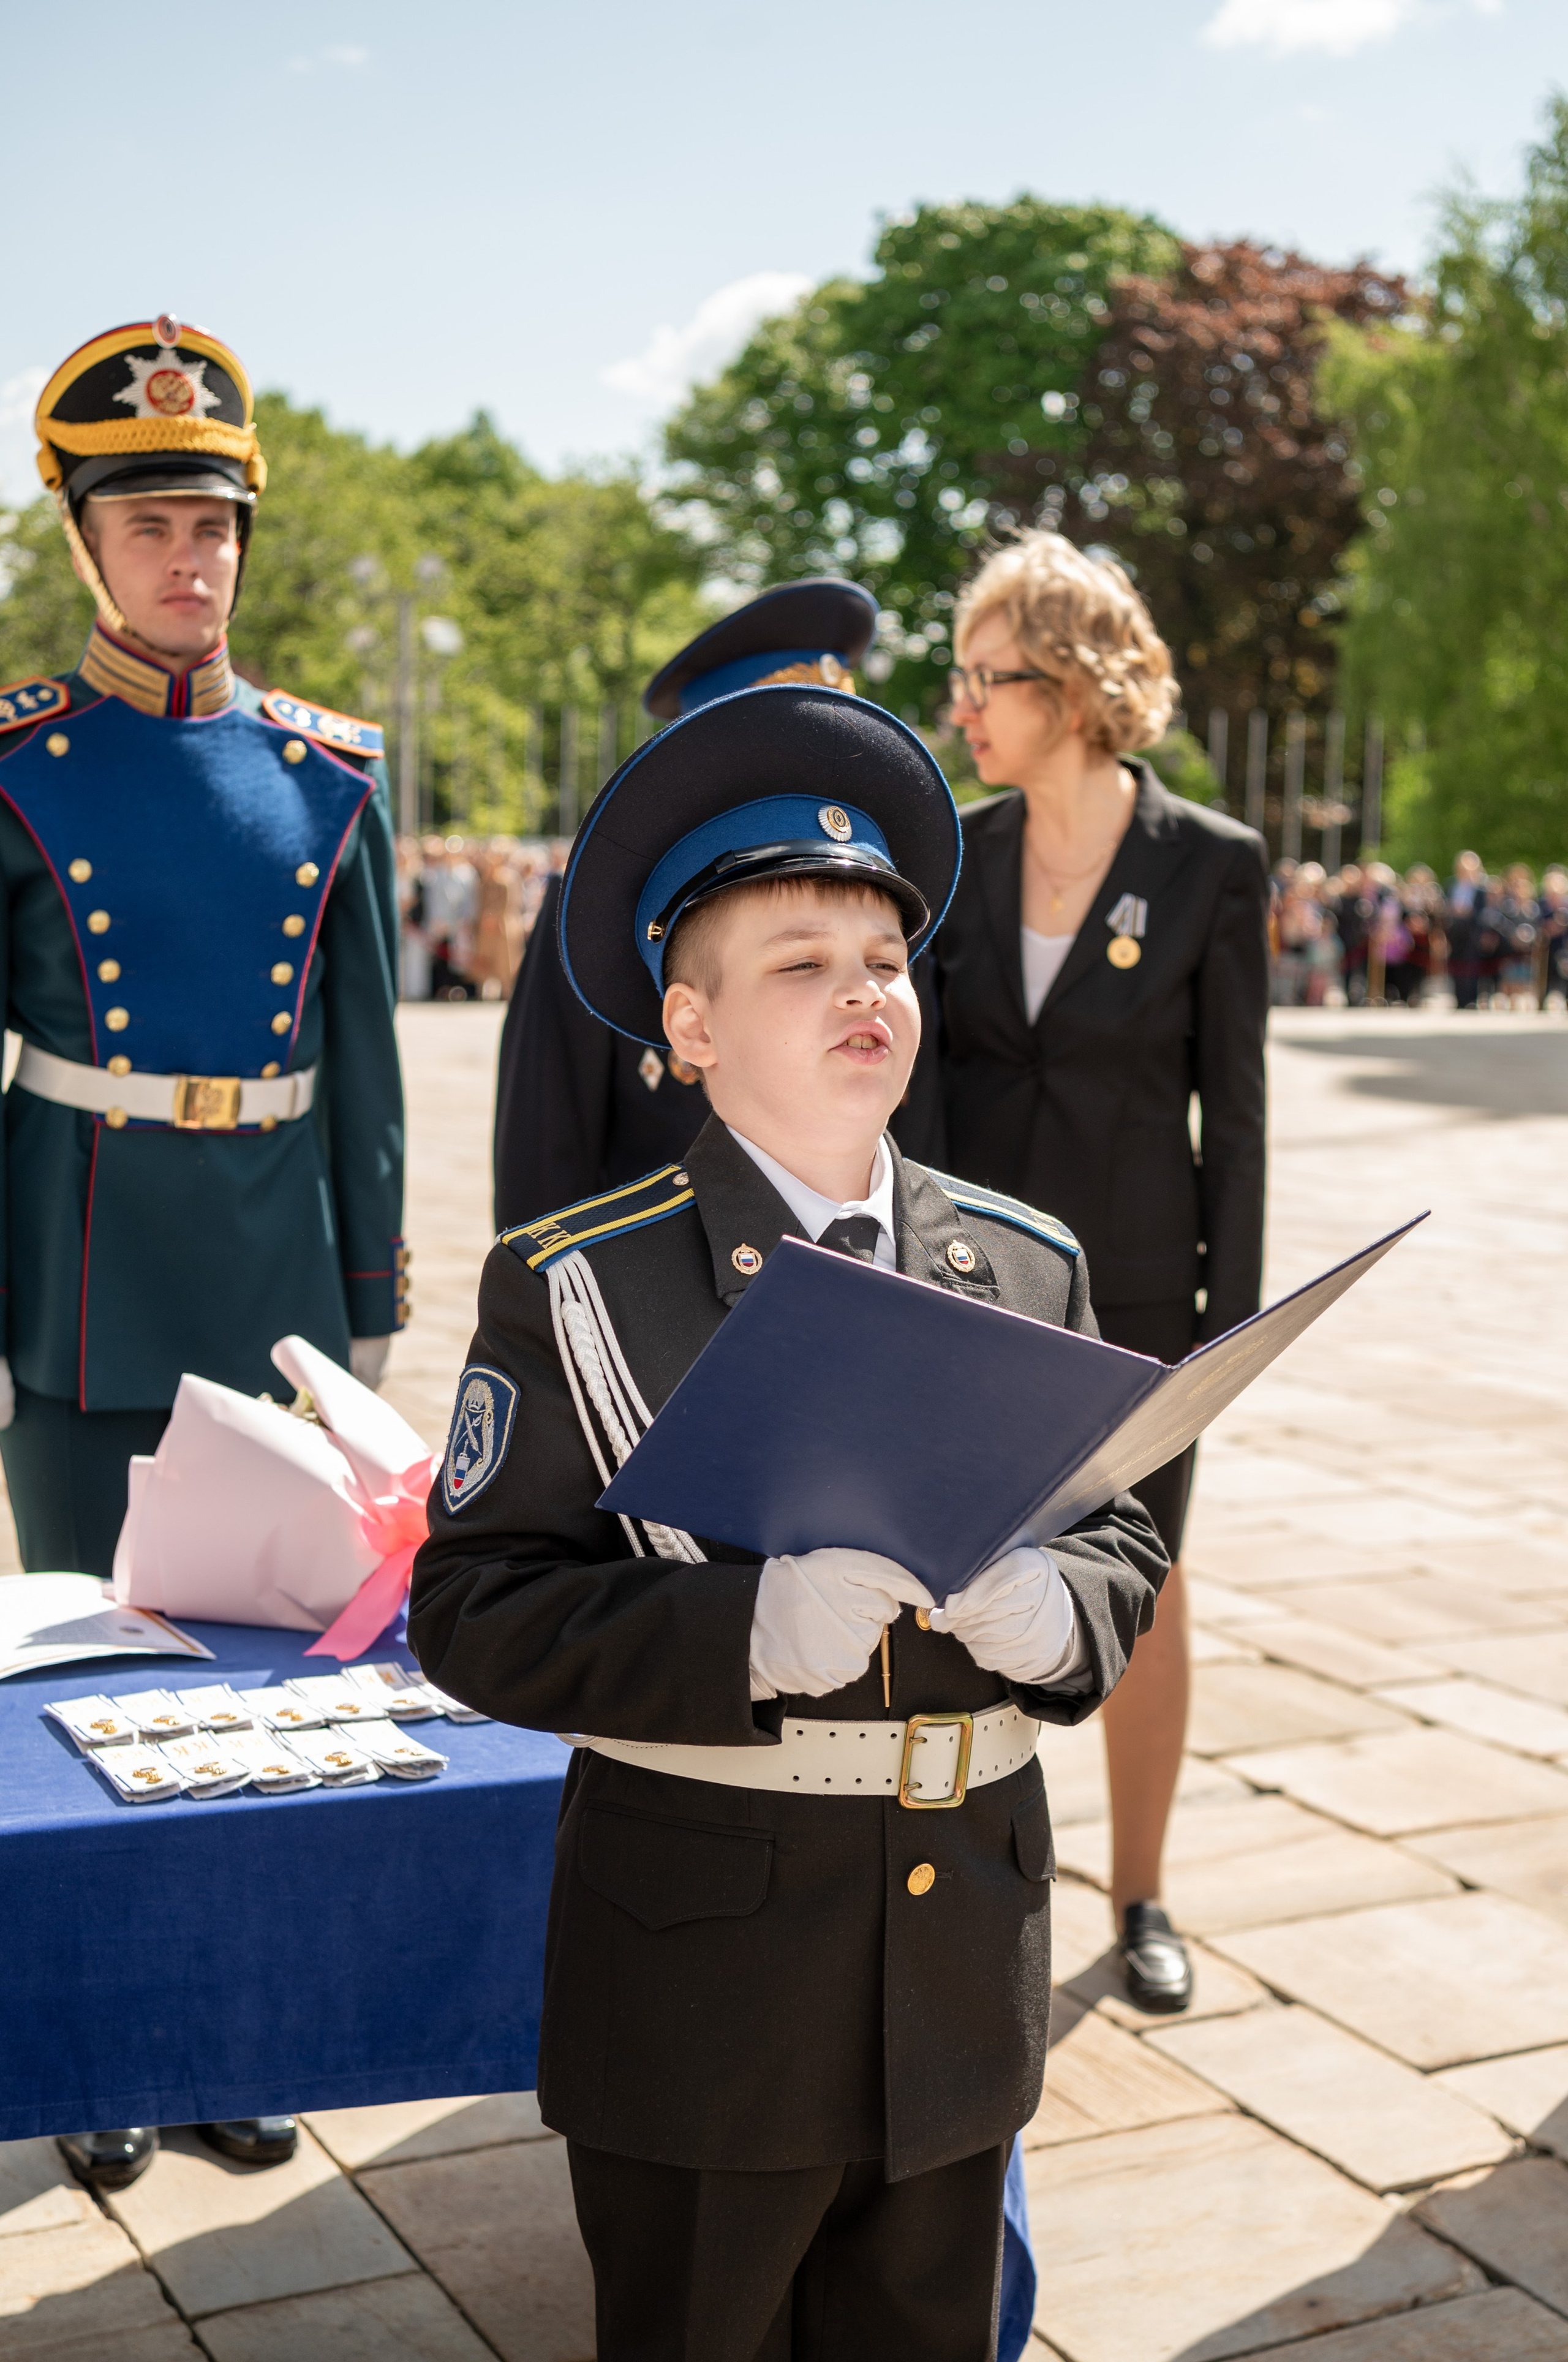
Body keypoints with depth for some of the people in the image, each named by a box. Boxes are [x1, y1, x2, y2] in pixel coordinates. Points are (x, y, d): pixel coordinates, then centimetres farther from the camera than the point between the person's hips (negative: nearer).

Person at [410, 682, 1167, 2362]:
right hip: (703, 1972, -3)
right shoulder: (575, 1290, -9)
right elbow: (476, 1608, -13)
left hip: (966, 1961, 4)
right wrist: (749, 1627, -27)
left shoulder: (1029, 1269, 3)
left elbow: (1121, 1548, 8)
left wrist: (1050, 1614, -16)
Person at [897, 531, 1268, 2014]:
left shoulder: (1212, 865, -7)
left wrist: (1230, 1309, -6)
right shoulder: (951, 852, 1)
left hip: (1135, 1282, -2)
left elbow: (1232, 1105, -5)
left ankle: (1139, 1897, 26)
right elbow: (920, 1069, -1)